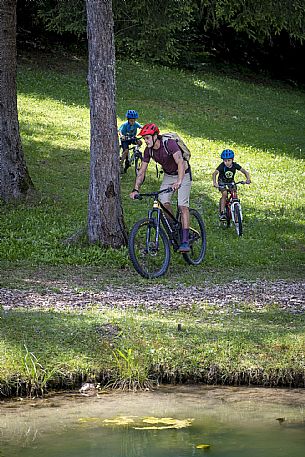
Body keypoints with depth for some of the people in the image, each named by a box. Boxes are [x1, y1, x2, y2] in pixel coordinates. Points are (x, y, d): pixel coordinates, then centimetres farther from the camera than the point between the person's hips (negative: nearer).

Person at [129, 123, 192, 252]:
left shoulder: (169, 144, -32)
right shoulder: (148, 150, -12)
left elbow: (180, 162, -45)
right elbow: (142, 171, -7)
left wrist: (179, 182, -59)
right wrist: (136, 189, -20)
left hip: (183, 174, -6)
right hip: (168, 175, 6)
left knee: (183, 205, -17)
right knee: (164, 202, -14)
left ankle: (185, 241, -20)